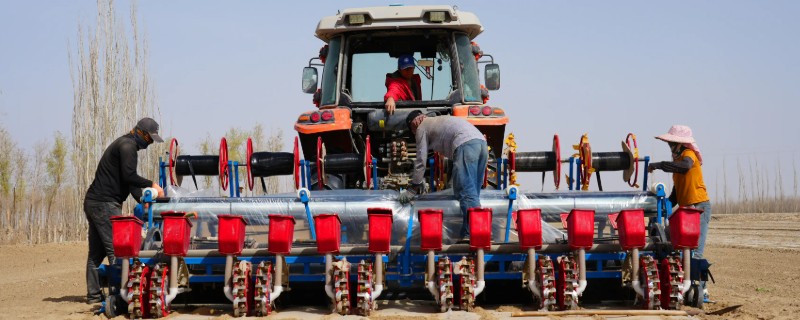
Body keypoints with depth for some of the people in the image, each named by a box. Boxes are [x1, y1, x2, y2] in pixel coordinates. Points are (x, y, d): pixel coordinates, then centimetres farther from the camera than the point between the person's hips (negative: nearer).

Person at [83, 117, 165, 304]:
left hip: (93, 203, 10)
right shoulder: (127, 146, -10)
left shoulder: (126, 145, 22)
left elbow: (129, 179, 21)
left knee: (96, 252, 10)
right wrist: (151, 185, -12)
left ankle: (93, 295, 13)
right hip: (105, 204, -10)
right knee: (116, 248, -12)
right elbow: (129, 176, -20)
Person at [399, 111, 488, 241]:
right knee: (472, 192, 11)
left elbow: (421, 160, 12)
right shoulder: (437, 121, 39)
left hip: (465, 144, -8)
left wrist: (413, 188, 19)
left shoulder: (421, 128, 16)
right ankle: (468, 233, 8)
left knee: (467, 192, -14)